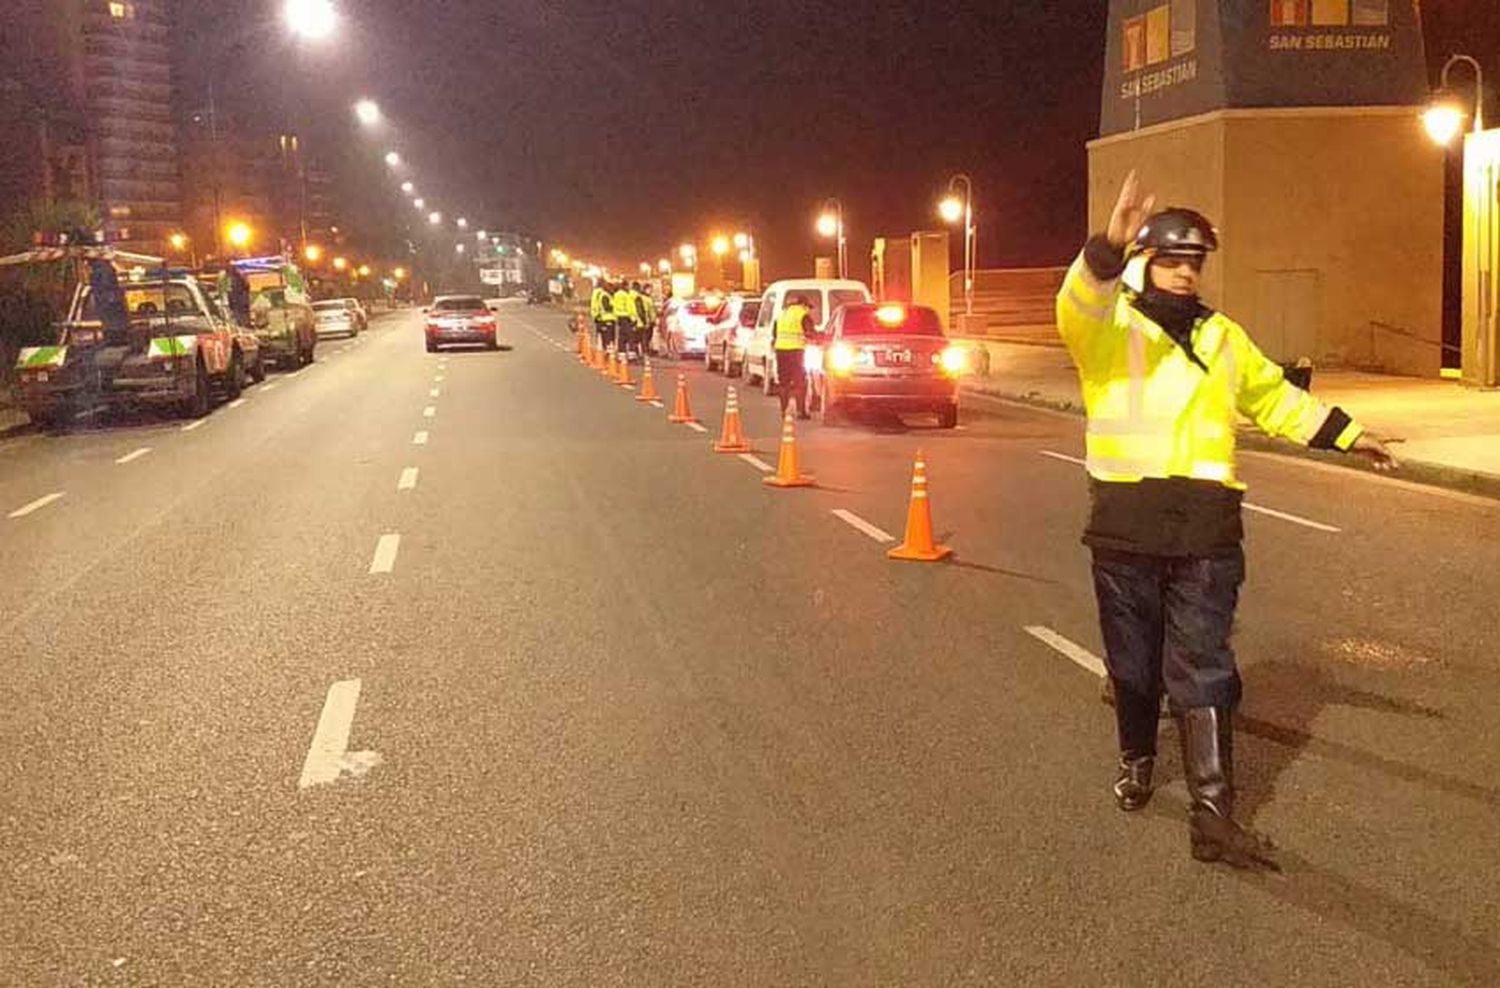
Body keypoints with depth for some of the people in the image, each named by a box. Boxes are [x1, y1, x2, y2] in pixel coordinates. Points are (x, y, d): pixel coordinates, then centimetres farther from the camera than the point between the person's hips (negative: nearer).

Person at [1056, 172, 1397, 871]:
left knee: (1203, 668, -4)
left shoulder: (1223, 338, 18)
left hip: (1205, 525, 2)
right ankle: (1136, 759, 35)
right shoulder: (1108, 327, 1)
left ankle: (1212, 812, -5)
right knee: (1133, 660, 11)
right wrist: (1110, 247, -41)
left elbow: (1274, 399, 31)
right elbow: (1077, 307, -24)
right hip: (1126, 522, -2)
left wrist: (1346, 433, 30)